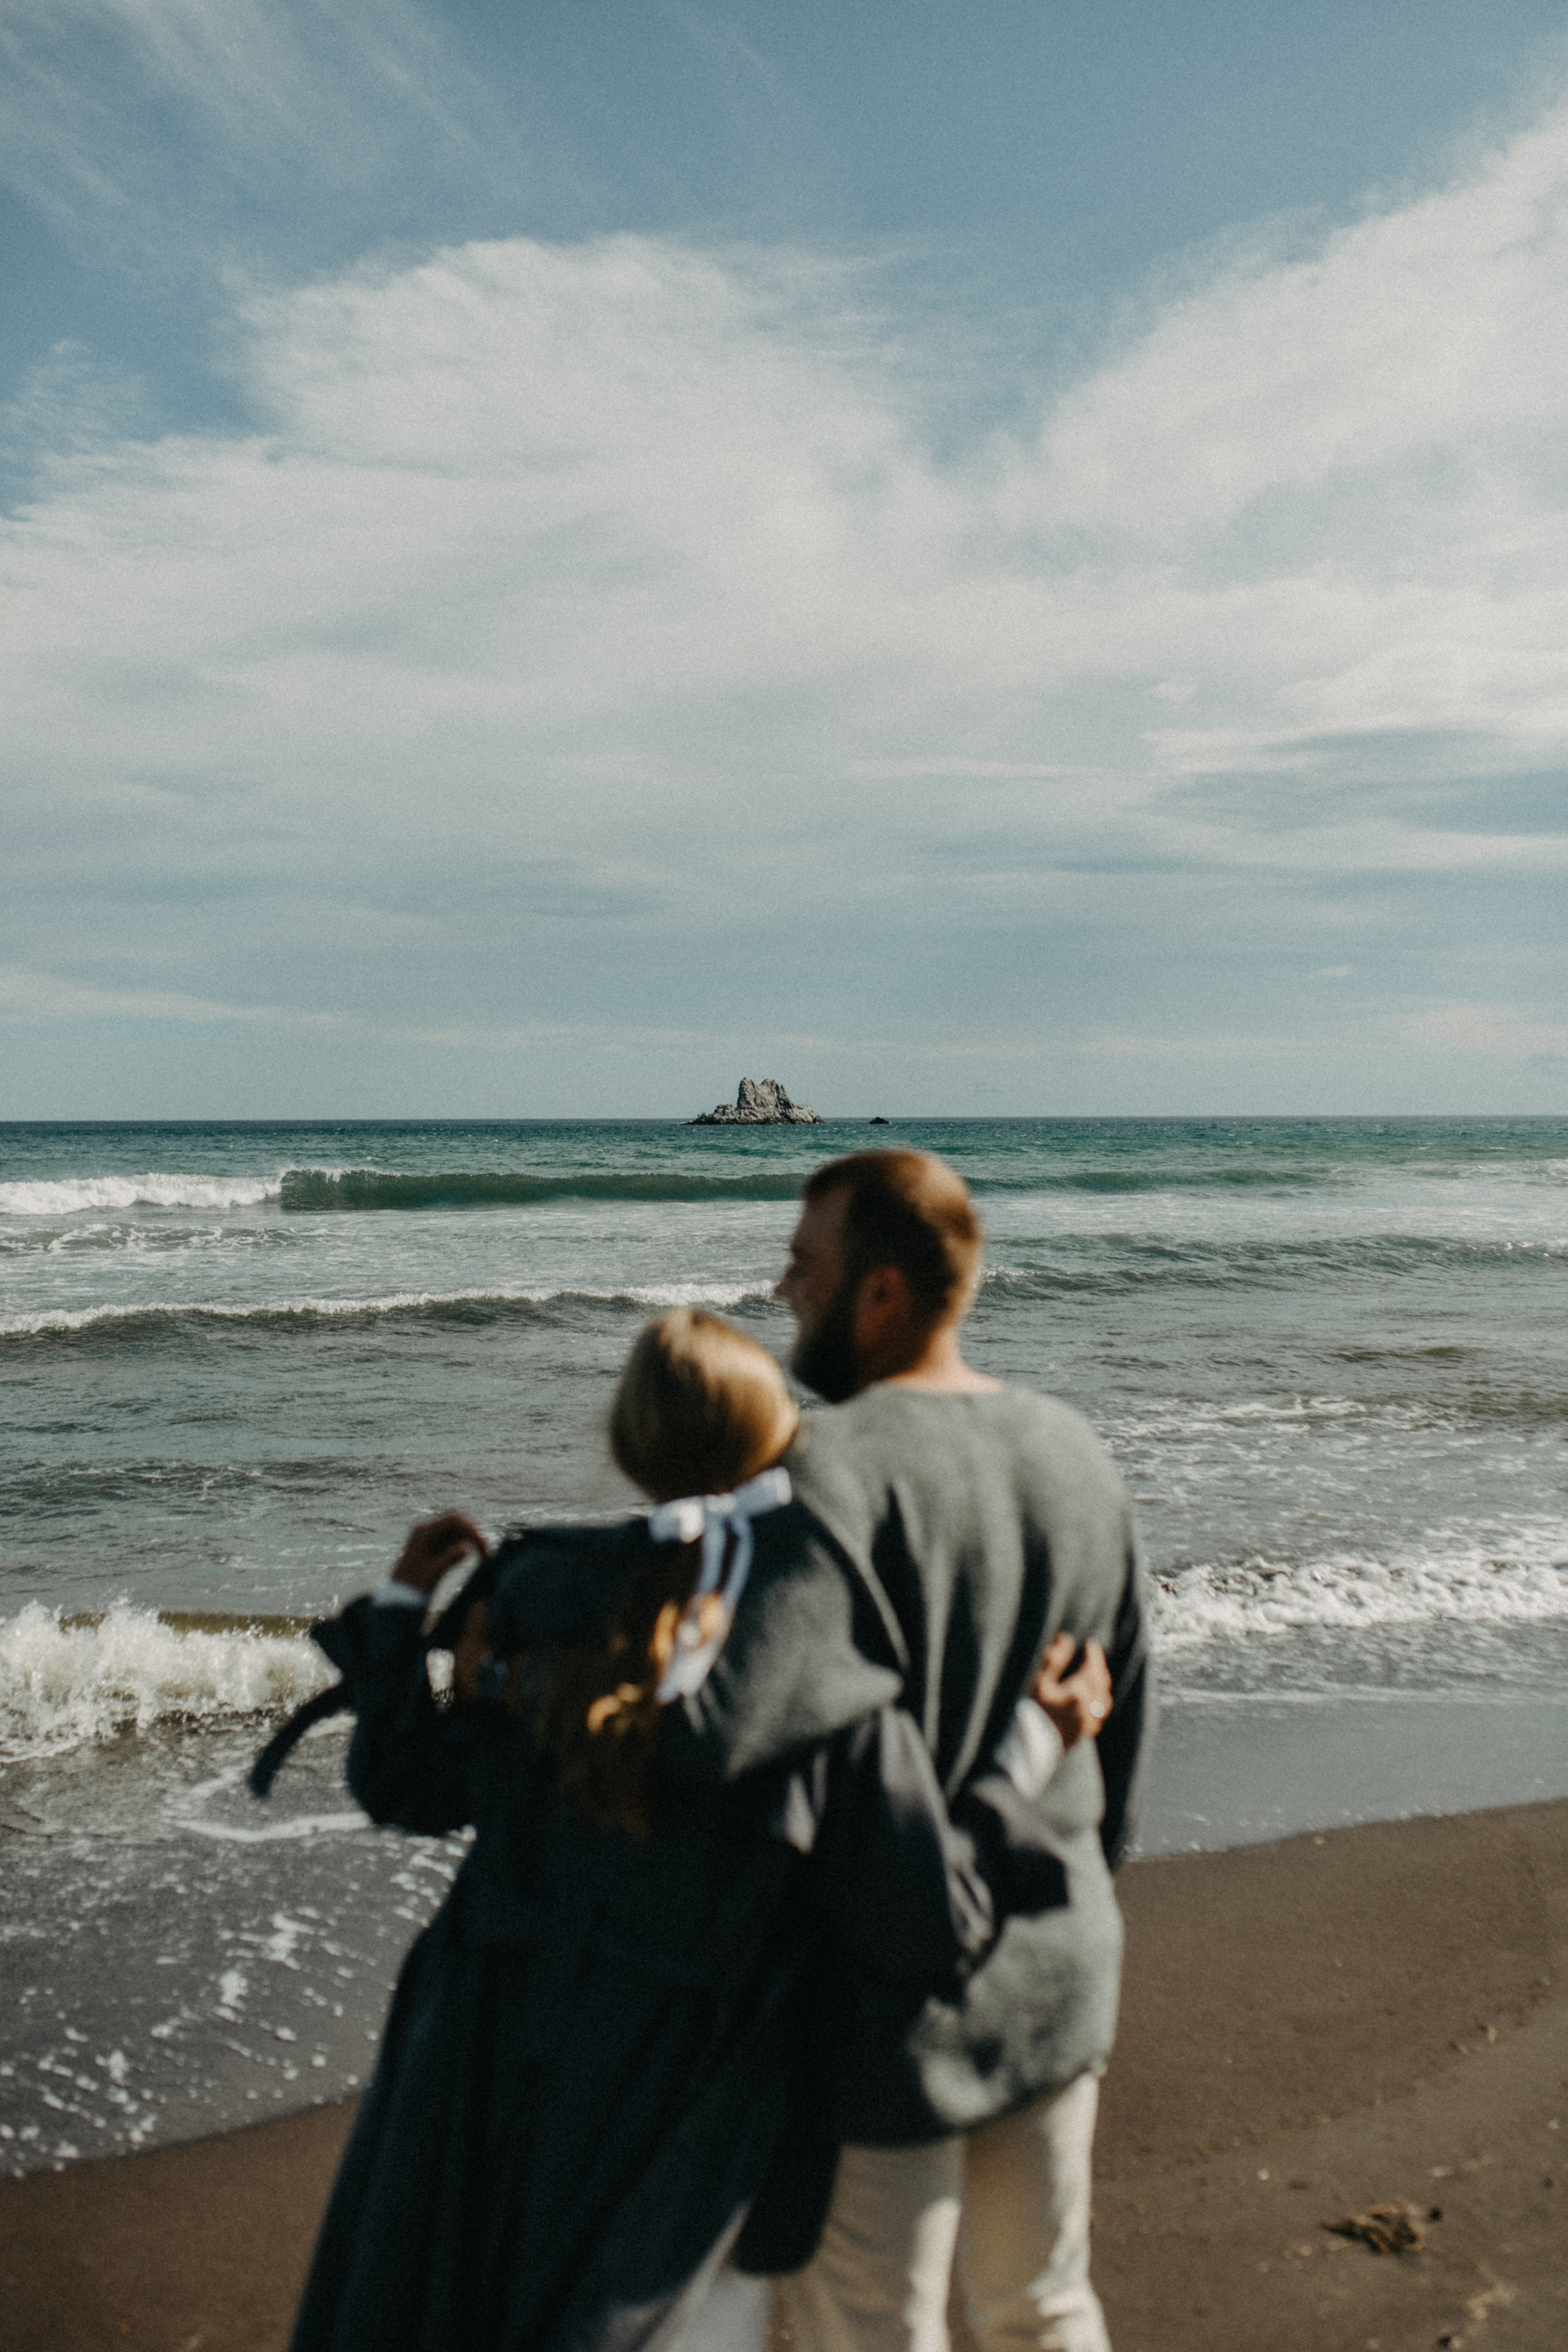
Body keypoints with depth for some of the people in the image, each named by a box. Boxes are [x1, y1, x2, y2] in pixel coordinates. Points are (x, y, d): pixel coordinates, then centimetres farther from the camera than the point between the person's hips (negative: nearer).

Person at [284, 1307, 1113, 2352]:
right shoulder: (833, 1668, -15)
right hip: (665, 2107, -2)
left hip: (486, 2058, 3)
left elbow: (413, 1789, 3)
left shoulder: (542, 1590, -8)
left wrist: (403, 1604, 16)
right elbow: (933, 1930, -12)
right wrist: (1031, 1745, -2)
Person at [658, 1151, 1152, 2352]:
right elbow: (1126, 1722, 10)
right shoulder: (1076, 1454, 0)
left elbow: (726, 1726, -37)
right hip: (1059, 1977, 7)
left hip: (889, 1994, -6)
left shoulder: (839, 1472, -24)